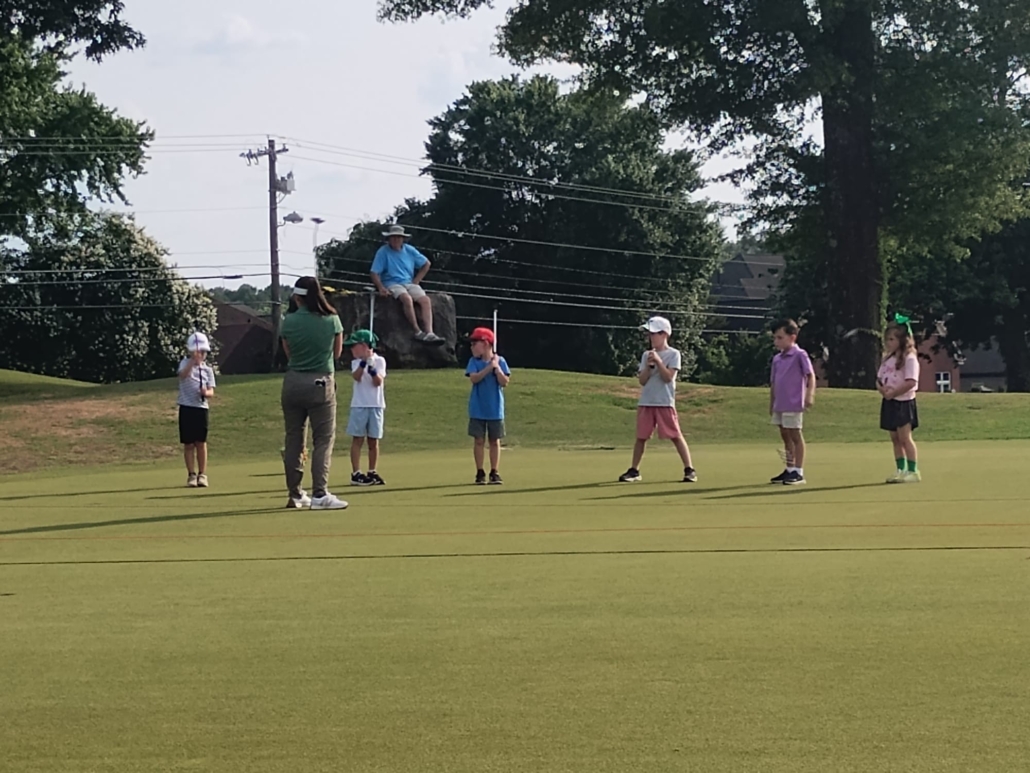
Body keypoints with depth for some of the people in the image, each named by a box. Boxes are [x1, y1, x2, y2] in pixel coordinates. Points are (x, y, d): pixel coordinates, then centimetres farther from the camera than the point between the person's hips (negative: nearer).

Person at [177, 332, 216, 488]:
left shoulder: (207, 369, 8)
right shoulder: (186, 363, 0)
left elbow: (211, 392, 3)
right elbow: (183, 375, -23)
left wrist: (206, 392, -20)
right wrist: (193, 361, -35)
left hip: (202, 407, 2)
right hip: (187, 407, -2)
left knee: (201, 442, 2)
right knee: (188, 443, 2)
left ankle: (202, 474, 8)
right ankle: (191, 475, 9)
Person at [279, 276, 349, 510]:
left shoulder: (289, 321, -3)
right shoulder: (332, 320, -4)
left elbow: (288, 352, 8)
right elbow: (337, 352, 8)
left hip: (293, 382, 2)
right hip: (321, 383, -2)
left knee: (294, 439, 10)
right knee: (324, 439, 0)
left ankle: (295, 494, 14)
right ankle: (319, 494, -10)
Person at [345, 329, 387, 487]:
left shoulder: (379, 361, 1)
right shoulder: (356, 362, 5)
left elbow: (378, 382, -9)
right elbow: (356, 377, -15)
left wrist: (372, 369, -26)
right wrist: (363, 362, -28)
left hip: (376, 406, 0)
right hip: (359, 405, 0)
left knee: (373, 441, 7)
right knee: (358, 439, -3)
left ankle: (372, 473, 16)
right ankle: (356, 474, -4)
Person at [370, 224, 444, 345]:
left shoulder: (409, 250, 11)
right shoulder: (383, 252, -1)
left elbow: (426, 264, 21)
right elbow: (375, 273, -5)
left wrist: (416, 281, 9)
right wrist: (381, 288, -22)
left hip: (409, 283, 4)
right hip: (392, 284, -4)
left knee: (426, 300, -24)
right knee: (407, 298, -36)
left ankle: (429, 332, -35)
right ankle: (418, 331, -32)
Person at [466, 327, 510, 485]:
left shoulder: (500, 361, -2)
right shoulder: (474, 361, 0)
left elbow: (505, 382, -9)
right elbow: (473, 378, -16)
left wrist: (497, 367, -19)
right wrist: (489, 367, -20)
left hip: (495, 409, 0)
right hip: (477, 410, 0)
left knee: (495, 441, 6)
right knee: (479, 441, 2)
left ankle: (494, 473, 12)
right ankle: (480, 473, 8)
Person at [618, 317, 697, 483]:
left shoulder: (673, 354, -2)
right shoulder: (647, 355, 11)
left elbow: (668, 377, -12)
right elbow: (642, 380, 4)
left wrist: (658, 361, -16)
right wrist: (649, 365, -10)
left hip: (665, 402, -4)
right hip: (646, 402, 4)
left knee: (676, 436, -6)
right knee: (641, 437, 5)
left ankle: (689, 470, -2)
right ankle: (634, 471, 13)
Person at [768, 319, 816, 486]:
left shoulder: (799, 355, -8)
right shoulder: (777, 359, 13)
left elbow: (811, 375, -14)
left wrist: (810, 394, -26)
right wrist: (771, 403, 20)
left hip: (793, 405, -8)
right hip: (779, 406, 8)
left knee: (795, 436, -3)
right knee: (785, 436, 13)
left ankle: (798, 472, 1)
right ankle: (789, 470, 20)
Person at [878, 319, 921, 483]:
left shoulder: (909, 359, -13)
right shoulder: (887, 359, 14)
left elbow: (910, 382, -22)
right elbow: (879, 378, 17)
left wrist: (892, 393, -19)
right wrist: (881, 388, -6)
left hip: (903, 402, -9)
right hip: (889, 402, 9)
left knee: (904, 437, -10)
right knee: (895, 438, 11)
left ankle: (913, 471, -7)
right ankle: (901, 470, 17)